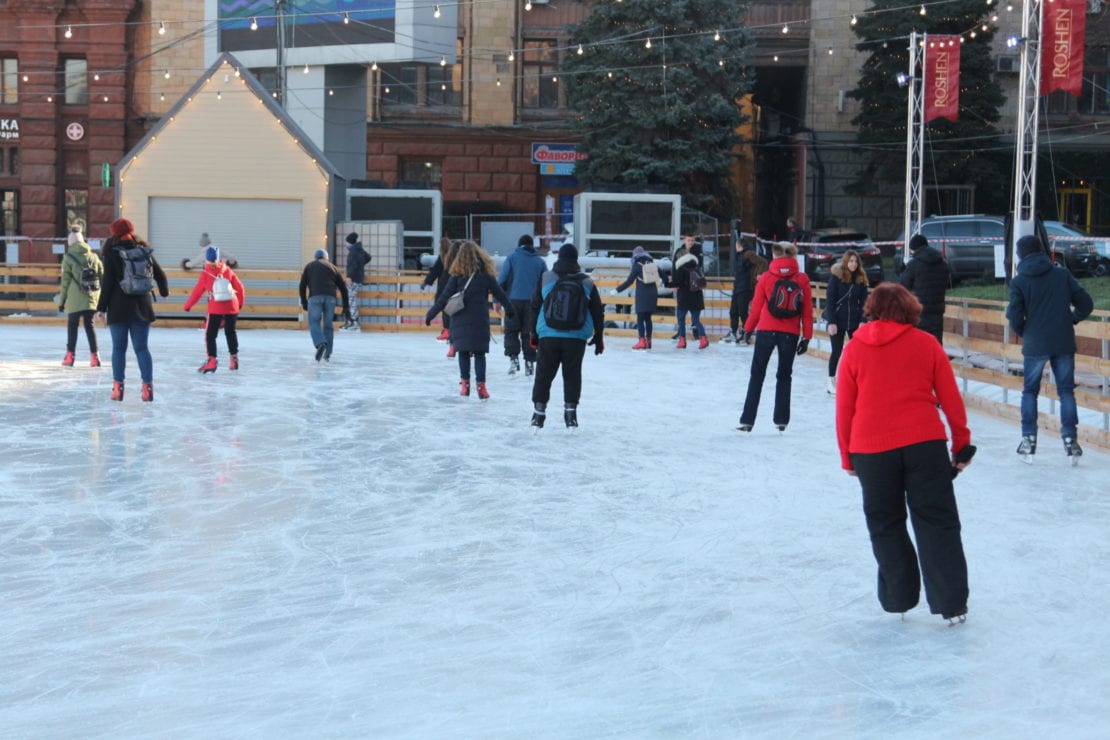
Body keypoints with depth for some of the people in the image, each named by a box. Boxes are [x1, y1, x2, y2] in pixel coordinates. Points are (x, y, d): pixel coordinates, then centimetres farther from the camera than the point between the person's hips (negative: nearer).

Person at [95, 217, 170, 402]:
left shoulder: (112, 252, -5)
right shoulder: (144, 250, 6)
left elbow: (107, 282, -8)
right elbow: (160, 274, 13)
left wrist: (101, 307, -2)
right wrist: (164, 291, 33)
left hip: (119, 307, -3)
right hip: (142, 307, 3)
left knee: (119, 348, 4)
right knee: (142, 348, 6)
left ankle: (118, 387, 3)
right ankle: (148, 387, -1)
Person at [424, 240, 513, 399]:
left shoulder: (458, 275, -5)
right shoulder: (486, 274, 0)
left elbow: (444, 297, -5)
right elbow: (499, 293, 10)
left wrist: (430, 314, 1)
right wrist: (510, 309, 25)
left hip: (460, 321, -1)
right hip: (480, 321, 1)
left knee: (463, 352, 12)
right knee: (479, 353, 4)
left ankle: (465, 383, 12)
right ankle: (481, 385, -3)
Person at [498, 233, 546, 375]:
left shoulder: (512, 257, 0)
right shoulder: (540, 261, 8)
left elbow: (502, 279, -5)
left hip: (514, 300, -2)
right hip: (533, 303, 2)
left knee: (511, 331, 7)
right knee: (529, 333, 9)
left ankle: (513, 358, -7)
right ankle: (529, 362, 7)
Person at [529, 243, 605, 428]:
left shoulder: (545, 278, 1)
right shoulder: (587, 283, 3)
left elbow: (535, 307, 6)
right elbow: (597, 312, 8)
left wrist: (534, 333, 15)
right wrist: (598, 338, 17)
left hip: (548, 336, 0)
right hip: (576, 338, 0)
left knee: (544, 375, 8)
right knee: (572, 375, 9)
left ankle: (539, 412, 9)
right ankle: (570, 412, 9)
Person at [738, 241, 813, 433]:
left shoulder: (766, 278, -3)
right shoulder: (802, 280, -1)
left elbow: (756, 307, 1)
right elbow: (807, 311, 0)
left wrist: (748, 329, 14)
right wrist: (806, 337, 6)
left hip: (766, 331, -1)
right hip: (790, 334, 1)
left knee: (757, 375, 7)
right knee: (784, 376, 14)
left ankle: (747, 420, 2)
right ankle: (781, 420, 13)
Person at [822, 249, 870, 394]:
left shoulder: (861, 278, 0)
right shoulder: (836, 276, -10)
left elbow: (863, 301, 3)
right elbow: (830, 300, -11)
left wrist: (863, 320, -3)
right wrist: (831, 322, -15)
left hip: (854, 321, 3)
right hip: (837, 320, -3)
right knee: (837, 351, 4)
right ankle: (831, 381, 18)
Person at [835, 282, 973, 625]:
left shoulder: (854, 349, 3)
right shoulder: (926, 344, 3)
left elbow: (844, 409, 5)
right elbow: (951, 400, 4)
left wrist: (847, 457, 15)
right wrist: (961, 443, 15)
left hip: (871, 450, 0)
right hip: (925, 443, 0)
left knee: (886, 525, 14)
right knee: (937, 523, 5)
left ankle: (898, 599, 20)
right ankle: (952, 604, 4)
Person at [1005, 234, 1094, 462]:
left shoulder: (1019, 282, -5)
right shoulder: (1063, 275, 2)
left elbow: (1015, 316, -9)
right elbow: (1086, 304, 0)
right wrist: (1070, 320, 14)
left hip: (1035, 345, -2)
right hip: (1064, 343, 2)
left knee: (1030, 391, 12)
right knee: (1066, 391, 10)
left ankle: (1029, 440, 9)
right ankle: (1071, 440, 6)